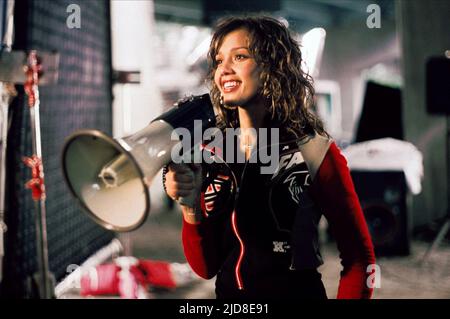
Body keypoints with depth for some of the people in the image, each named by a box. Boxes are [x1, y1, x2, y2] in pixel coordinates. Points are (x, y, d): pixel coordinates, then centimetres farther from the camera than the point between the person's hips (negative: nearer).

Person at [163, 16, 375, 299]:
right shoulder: (212, 153, -4)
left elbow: (359, 259, -8)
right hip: (228, 294, 4)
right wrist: (190, 206, -18)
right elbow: (206, 266, -3)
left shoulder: (313, 151, -15)